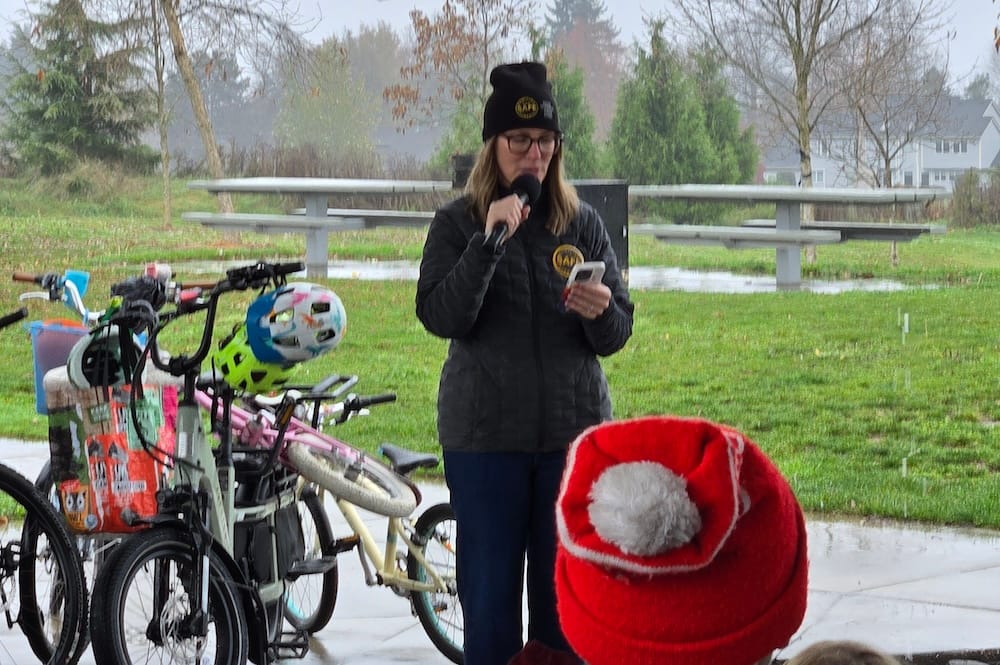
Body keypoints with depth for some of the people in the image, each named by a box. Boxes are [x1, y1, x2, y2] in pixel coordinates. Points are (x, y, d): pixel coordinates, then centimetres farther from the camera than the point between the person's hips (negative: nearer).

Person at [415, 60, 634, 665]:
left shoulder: (583, 224, 7)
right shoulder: (458, 223, 1)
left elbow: (617, 336, 5)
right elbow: (441, 318, -13)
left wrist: (601, 312, -17)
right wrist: (488, 241, -22)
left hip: (574, 433, 2)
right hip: (484, 437, -2)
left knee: (565, 602, 5)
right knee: (490, 599, 1)